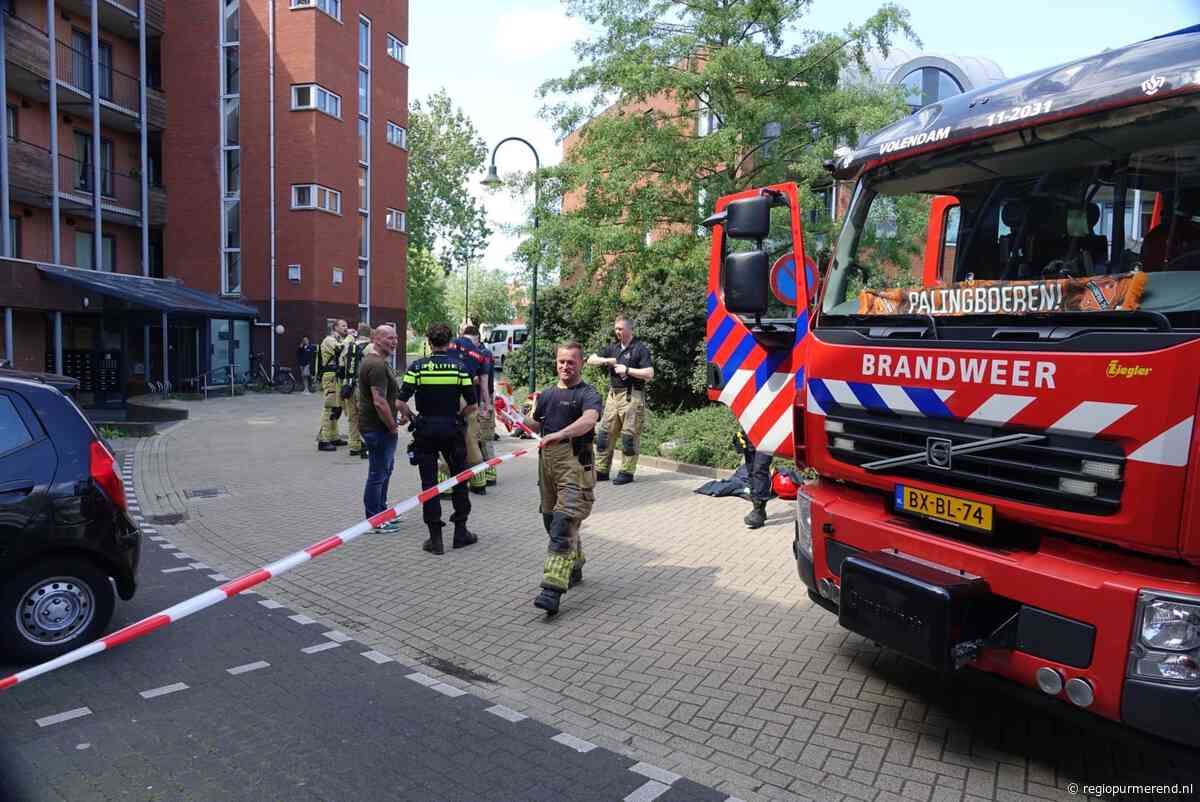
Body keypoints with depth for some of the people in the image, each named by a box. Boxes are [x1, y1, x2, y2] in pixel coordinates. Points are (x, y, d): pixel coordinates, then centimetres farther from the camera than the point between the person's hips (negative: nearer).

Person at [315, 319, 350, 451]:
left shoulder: (340, 341, 23)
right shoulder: (329, 340, -7)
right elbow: (340, 349, -27)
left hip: (338, 378, 10)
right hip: (331, 378, -10)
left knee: (337, 408, 15)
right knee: (330, 408, -12)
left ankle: (333, 437, 24)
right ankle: (323, 440, -12)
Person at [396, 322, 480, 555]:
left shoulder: (417, 367, -6)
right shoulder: (459, 367, -4)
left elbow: (401, 402, -12)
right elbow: (472, 405, -5)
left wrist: (408, 416, 7)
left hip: (426, 429, -1)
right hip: (452, 429, 1)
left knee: (429, 483, 5)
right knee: (459, 479, 15)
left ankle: (435, 538, 7)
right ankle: (460, 532, 19)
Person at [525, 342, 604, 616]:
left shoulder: (588, 393, -7)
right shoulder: (547, 394, 16)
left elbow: (589, 420, -29)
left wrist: (560, 434, -41)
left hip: (575, 462, -8)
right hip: (547, 460, 8)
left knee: (564, 524, -15)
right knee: (550, 519, 17)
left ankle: (553, 589, -18)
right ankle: (574, 568, 38)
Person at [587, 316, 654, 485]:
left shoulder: (640, 349, -4)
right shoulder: (613, 348, 15)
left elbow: (649, 374, -13)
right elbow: (590, 360, 17)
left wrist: (627, 370, -14)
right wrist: (606, 360, -1)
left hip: (632, 396, -7)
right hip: (613, 395, 7)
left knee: (629, 436, -2)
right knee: (605, 433, 7)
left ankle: (627, 472, 6)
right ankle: (601, 470, 14)